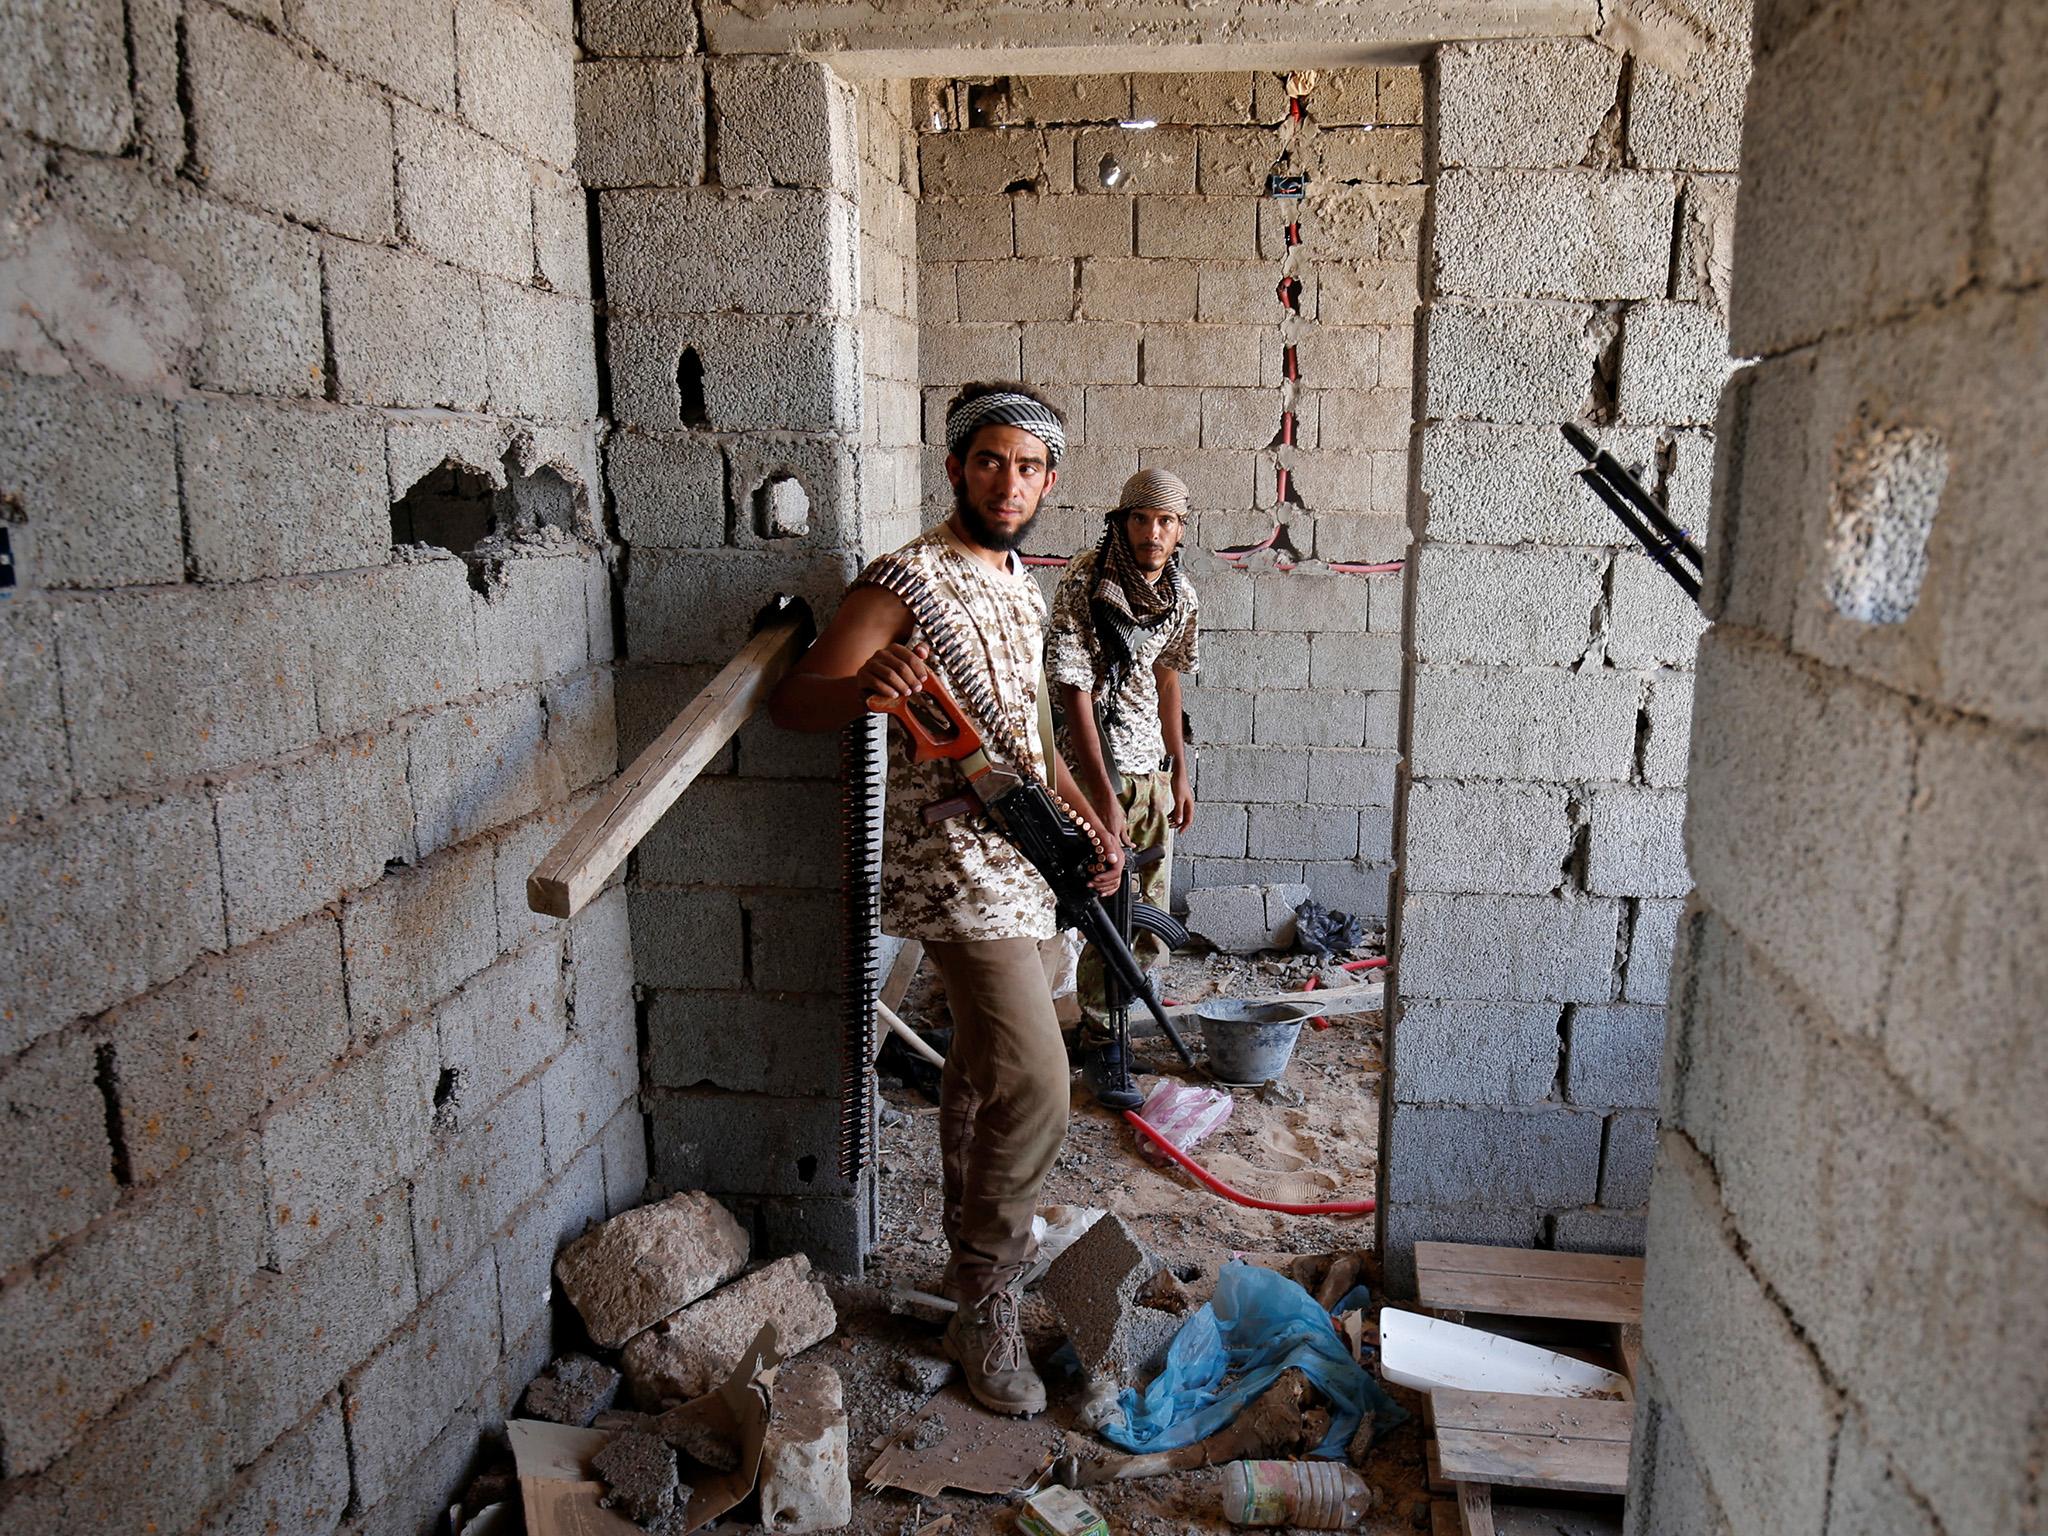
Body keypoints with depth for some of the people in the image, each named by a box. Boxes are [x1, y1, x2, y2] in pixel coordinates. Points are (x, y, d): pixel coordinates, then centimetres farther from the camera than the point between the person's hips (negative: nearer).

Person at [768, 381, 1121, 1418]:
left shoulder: (1023, 587, 14)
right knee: (1033, 1083, -13)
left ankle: (973, 1236, 40)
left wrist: (1085, 817, 13)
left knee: (982, 1062, 21)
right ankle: (984, 1304, 4)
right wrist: (864, 686, -37)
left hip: (1014, 858, 9)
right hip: (953, 869, -9)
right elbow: (792, 701, -16)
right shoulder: (910, 579, -13)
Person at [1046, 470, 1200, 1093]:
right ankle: (1099, 1033, 14)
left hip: (1153, 767, 6)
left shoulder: (1180, 593, 3)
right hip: (1096, 764, -6)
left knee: (1150, 906, 12)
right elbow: (1075, 693, -18)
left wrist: (1180, 770, 17)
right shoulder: (1083, 583, -17)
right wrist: (1104, 797, -20)